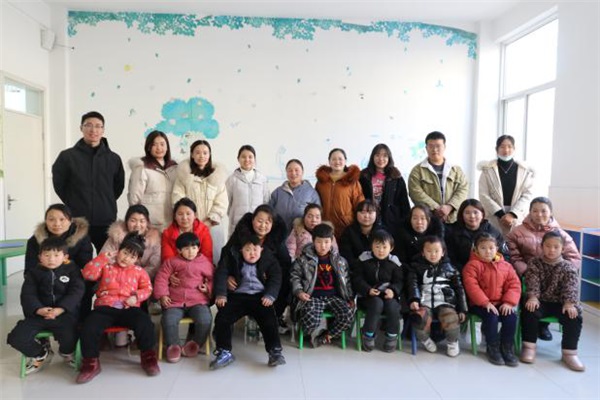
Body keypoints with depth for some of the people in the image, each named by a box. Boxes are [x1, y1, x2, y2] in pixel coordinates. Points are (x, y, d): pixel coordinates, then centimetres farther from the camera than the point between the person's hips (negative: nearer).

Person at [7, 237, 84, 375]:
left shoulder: (72, 270, 5)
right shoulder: (34, 272, 12)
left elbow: (76, 292, -5)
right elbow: (27, 295, 1)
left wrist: (60, 309, -21)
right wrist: (39, 309, -20)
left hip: (65, 313, -3)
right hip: (39, 313, 4)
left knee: (69, 336, -31)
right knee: (16, 337, -16)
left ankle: (67, 353, 11)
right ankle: (41, 354, 16)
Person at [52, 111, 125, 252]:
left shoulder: (114, 159, 4)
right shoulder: (67, 156, 0)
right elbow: (59, 185, 7)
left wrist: (106, 205, 8)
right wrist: (74, 205, 5)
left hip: (106, 223, 2)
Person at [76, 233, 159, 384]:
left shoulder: (139, 271, 17)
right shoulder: (106, 266, 14)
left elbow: (147, 288, 12)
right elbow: (88, 274, -2)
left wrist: (136, 297, -7)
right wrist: (102, 257, -4)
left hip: (129, 308, 0)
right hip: (105, 307, 0)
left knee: (145, 323, -29)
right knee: (89, 328, -27)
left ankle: (148, 357, -9)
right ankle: (91, 363, -6)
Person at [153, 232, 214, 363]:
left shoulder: (205, 263, 9)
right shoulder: (172, 262, 9)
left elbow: (213, 279, 15)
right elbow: (161, 278, 7)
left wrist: (209, 288, -4)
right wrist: (162, 295, -3)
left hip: (198, 301, 0)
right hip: (175, 302, 0)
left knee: (205, 320, -25)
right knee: (168, 320, -26)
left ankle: (195, 343, 5)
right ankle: (173, 346, 3)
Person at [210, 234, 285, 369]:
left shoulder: (268, 258, 5)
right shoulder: (232, 257, 5)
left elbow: (275, 277, 1)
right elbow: (221, 274, -1)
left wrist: (270, 295, -13)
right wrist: (221, 294, -12)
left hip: (259, 296, 0)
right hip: (237, 296, 1)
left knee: (269, 318, -22)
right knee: (222, 317, -17)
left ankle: (275, 351, -15)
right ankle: (224, 352, -9)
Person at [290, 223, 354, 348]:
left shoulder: (339, 260, 13)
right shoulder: (304, 259, 4)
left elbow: (346, 280, 18)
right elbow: (295, 276, 7)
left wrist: (350, 298, 10)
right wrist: (299, 291, -8)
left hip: (334, 296, 3)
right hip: (313, 297, -3)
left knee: (348, 315, -23)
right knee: (309, 320, -32)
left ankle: (326, 336, 0)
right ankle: (316, 332, 4)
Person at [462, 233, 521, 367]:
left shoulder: (505, 266, 9)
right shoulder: (472, 265, -6)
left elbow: (514, 284, 4)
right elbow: (471, 286, -16)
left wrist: (509, 302, -12)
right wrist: (486, 302, -23)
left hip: (501, 303, 4)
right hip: (480, 304, -4)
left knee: (512, 317, -23)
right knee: (491, 316, -31)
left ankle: (507, 348, -3)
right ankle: (493, 348, -8)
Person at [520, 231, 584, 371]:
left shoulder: (568, 267, 3)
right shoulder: (534, 263, 2)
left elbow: (571, 286, -10)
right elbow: (532, 283, -10)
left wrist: (569, 303, -27)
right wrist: (533, 297, -29)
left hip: (560, 302, 1)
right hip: (540, 301, -1)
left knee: (573, 317, -27)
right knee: (529, 312, -30)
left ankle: (569, 352, -11)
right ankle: (529, 347, -14)